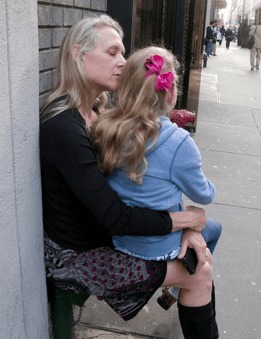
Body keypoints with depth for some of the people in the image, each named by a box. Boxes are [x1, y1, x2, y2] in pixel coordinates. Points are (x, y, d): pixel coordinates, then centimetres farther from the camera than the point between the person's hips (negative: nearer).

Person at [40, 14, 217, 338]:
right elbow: (115, 217, -30)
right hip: (76, 256, -8)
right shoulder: (63, 127, -28)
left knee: (200, 256, 7)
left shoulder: (98, 112, 1)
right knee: (199, 274, -4)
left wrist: (187, 227, -12)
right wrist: (187, 218, -16)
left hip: (103, 234, 8)